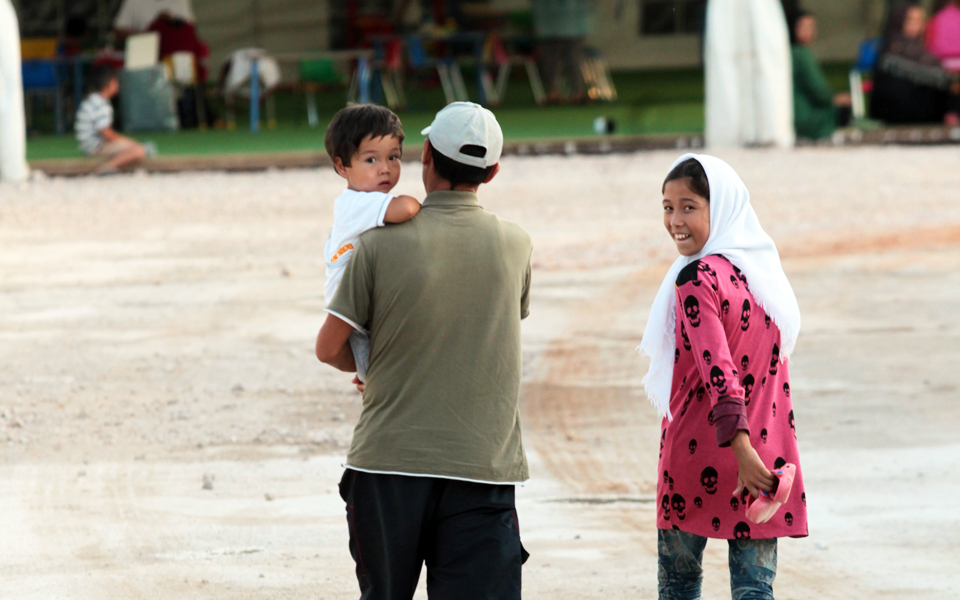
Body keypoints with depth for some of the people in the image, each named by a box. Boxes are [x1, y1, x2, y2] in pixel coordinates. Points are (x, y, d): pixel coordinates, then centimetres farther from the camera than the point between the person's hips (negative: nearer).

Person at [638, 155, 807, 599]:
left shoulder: (697, 279, -16)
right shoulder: (763, 268, 8)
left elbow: (717, 368, -24)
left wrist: (740, 447, -31)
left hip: (700, 453, -6)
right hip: (771, 450, 6)